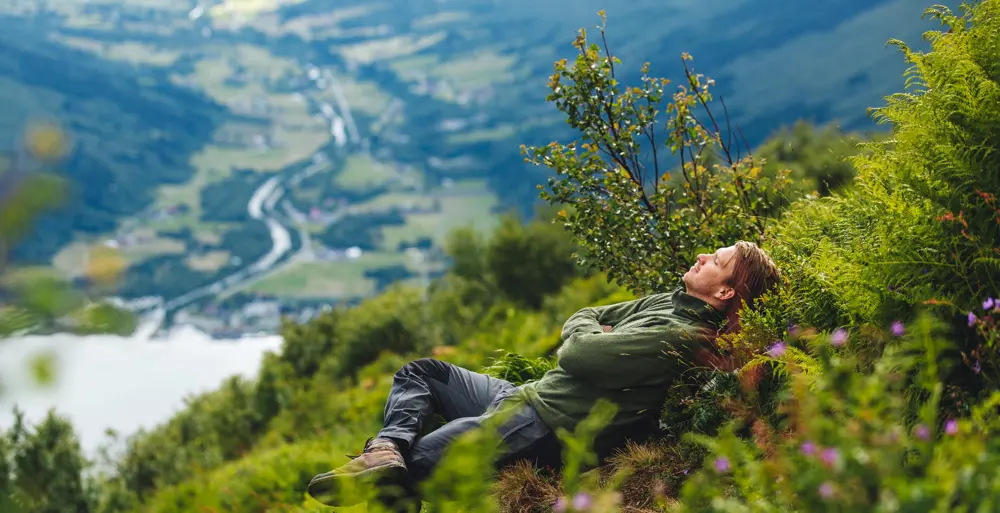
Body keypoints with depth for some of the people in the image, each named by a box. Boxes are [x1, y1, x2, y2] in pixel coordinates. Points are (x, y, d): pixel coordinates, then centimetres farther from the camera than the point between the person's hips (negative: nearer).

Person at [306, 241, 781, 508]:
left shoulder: (677, 337, -19)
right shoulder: (666, 303, 13)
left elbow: (574, 352, -23)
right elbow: (580, 319, 20)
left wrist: (588, 336, -1)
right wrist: (596, 335, -2)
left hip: (542, 430, -11)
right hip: (528, 396, 11)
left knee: (414, 465, -23)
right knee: (420, 372, 10)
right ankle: (389, 449, -13)